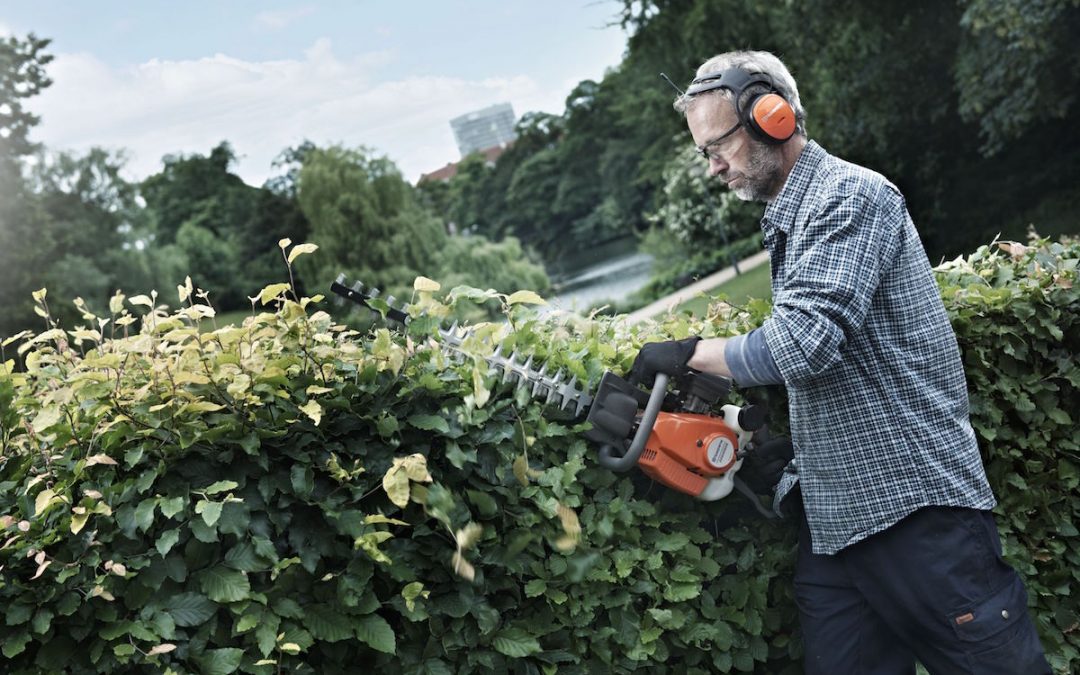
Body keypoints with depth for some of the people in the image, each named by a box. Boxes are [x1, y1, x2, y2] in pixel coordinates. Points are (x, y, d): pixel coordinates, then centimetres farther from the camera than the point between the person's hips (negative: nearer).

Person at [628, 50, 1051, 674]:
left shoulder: (849, 196, -12)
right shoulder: (789, 222, 17)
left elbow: (803, 345, -23)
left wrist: (691, 354, -11)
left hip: (916, 507, -9)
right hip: (832, 523, 9)